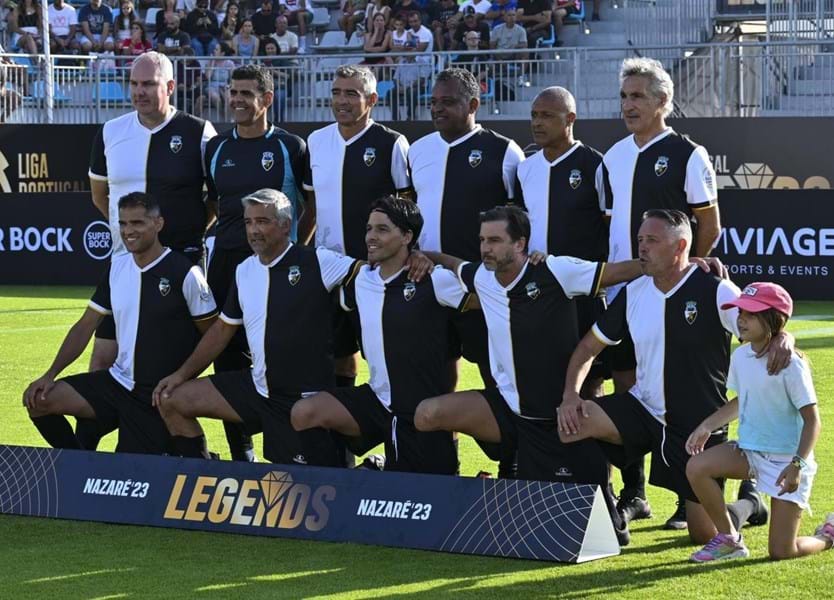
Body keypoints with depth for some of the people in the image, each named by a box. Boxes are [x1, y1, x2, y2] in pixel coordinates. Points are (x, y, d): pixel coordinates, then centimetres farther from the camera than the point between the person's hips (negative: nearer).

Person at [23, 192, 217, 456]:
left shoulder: (185, 273, -13)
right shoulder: (117, 266, 5)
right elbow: (85, 326, 9)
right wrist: (50, 374, -1)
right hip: (117, 382, 6)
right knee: (38, 400, -12)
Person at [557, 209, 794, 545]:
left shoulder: (715, 291, -14)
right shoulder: (634, 293, 1)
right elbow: (589, 347, 9)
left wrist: (783, 339, -44)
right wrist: (570, 395, -7)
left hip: (699, 426, -4)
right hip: (644, 409, 4)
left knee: (706, 535, -1)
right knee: (572, 422, -23)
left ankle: (748, 504, 35)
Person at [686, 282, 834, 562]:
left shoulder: (790, 363, -18)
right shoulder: (740, 356, 2)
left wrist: (797, 465, -28)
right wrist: (707, 426, 10)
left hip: (786, 459, -6)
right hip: (748, 452, 6)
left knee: (781, 552, -8)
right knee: (696, 467, -19)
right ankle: (729, 540, 1)